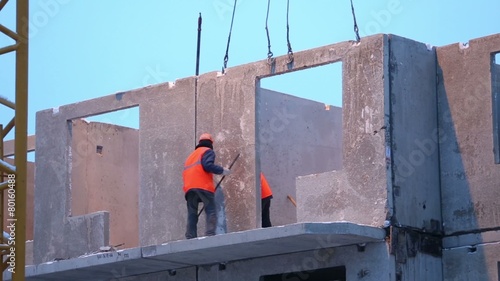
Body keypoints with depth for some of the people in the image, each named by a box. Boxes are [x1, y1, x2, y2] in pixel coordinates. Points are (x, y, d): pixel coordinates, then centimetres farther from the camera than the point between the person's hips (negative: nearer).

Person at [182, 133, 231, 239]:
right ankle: (210, 235, -27)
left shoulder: (191, 156, 33)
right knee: (211, 212, -10)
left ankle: (190, 238, -8)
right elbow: (208, 165, -9)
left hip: (188, 187, 7)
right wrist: (222, 170, 0)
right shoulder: (207, 151, 10)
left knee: (192, 214, 3)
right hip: (203, 186, -7)